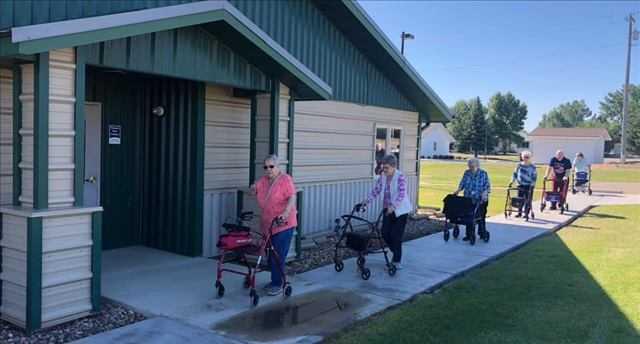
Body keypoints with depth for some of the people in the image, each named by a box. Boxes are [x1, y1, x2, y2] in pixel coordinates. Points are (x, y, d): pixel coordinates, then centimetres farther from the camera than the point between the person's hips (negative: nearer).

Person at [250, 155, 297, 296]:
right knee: (271, 255, 14)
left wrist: (285, 213, -36)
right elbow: (254, 191, 17)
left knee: (278, 256, -5)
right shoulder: (263, 180, 10)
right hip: (267, 225, 7)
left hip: (283, 225, -7)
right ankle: (275, 281, 28)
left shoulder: (285, 179, -12)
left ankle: (277, 284, 4)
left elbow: (292, 197, -21)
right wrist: (253, 189, -7)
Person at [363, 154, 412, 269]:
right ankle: (396, 253, 28)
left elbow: (401, 194, -27)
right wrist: (366, 201, -10)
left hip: (400, 210, -6)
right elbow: (375, 190, 3)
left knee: (396, 235, -5)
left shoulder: (400, 177, -17)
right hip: (388, 209, 6)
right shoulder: (383, 177, 2)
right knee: (385, 233, 3)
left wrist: (393, 206, -39)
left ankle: (397, 261, 11)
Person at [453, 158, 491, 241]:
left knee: (480, 217, 7)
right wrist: (458, 190, -5)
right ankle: (469, 235, 9)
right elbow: (462, 183, 10)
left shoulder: (483, 174, -6)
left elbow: (487, 186, -8)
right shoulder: (467, 173, 6)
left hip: (480, 200, -3)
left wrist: (485, 193, -24)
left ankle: (482, 233, 24)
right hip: (468, 199, 3)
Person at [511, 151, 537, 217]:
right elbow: (515, 174, 12)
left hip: (529, 185, -3)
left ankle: (526, 213, 7)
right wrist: (512, 181, 6)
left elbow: (534, 176, -5)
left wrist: (532, 184, -14)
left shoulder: (532, 166, -4)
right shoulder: (519, 165, 5)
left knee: (528, 200, -1)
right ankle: (519, 212, 15)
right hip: (521, 185, 3)